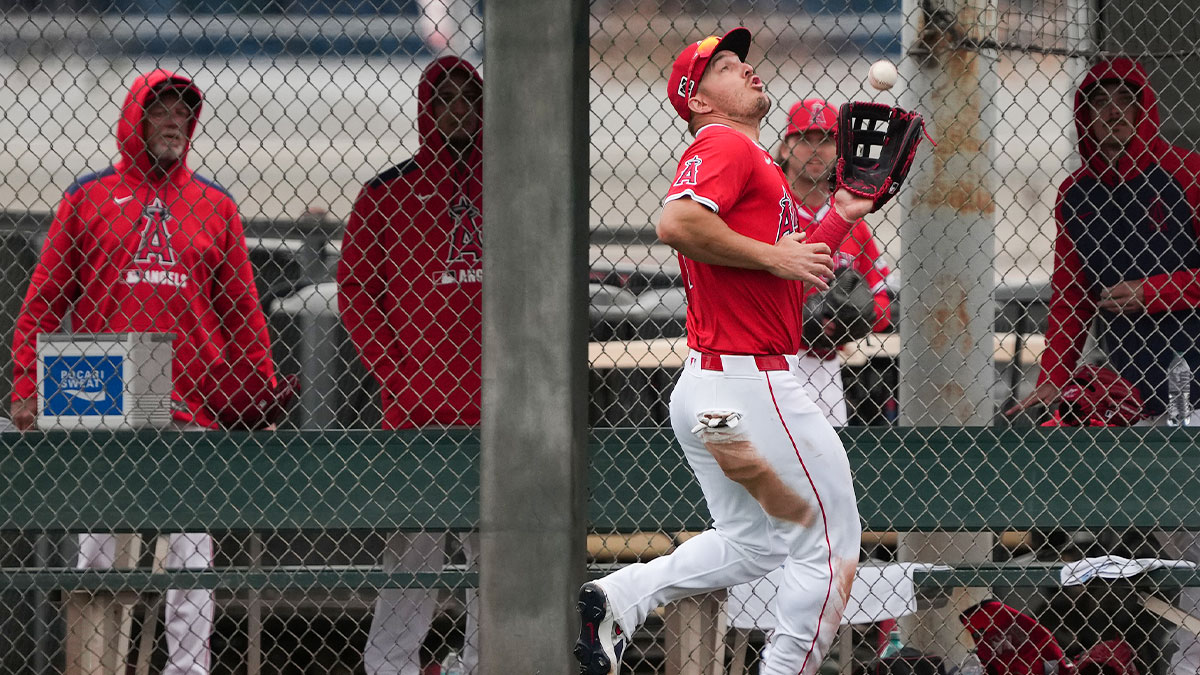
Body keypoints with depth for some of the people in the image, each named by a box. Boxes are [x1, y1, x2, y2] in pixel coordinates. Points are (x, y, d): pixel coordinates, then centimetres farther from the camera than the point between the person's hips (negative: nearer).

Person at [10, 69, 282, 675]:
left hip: (191, 409, 1)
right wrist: (26, 387, -2)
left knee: (190, 553, -2)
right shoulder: (88, 198, 8)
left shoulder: (214, 206, 12)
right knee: (97, 549, 1)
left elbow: (241, 309, 13)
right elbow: (44, 301, 7)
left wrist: (262, 392, 5)